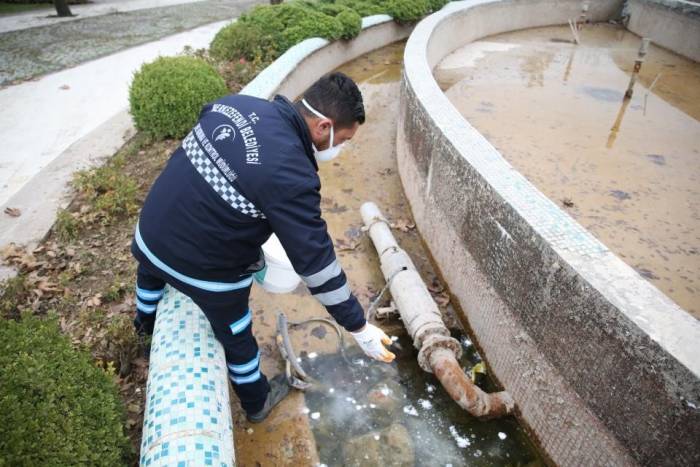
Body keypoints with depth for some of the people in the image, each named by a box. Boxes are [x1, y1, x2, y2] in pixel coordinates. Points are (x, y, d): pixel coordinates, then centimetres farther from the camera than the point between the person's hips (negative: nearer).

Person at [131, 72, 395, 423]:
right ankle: (257, 401, 49)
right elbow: (316, 261, -27)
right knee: (236, 336, 20)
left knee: (151, 270, 41)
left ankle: (146, 322, 75)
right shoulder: (291, 175, -30)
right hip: (204, 269, -7)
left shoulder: (235, 103, -7)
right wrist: (359, 327, -16)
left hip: (151, 231, 7)